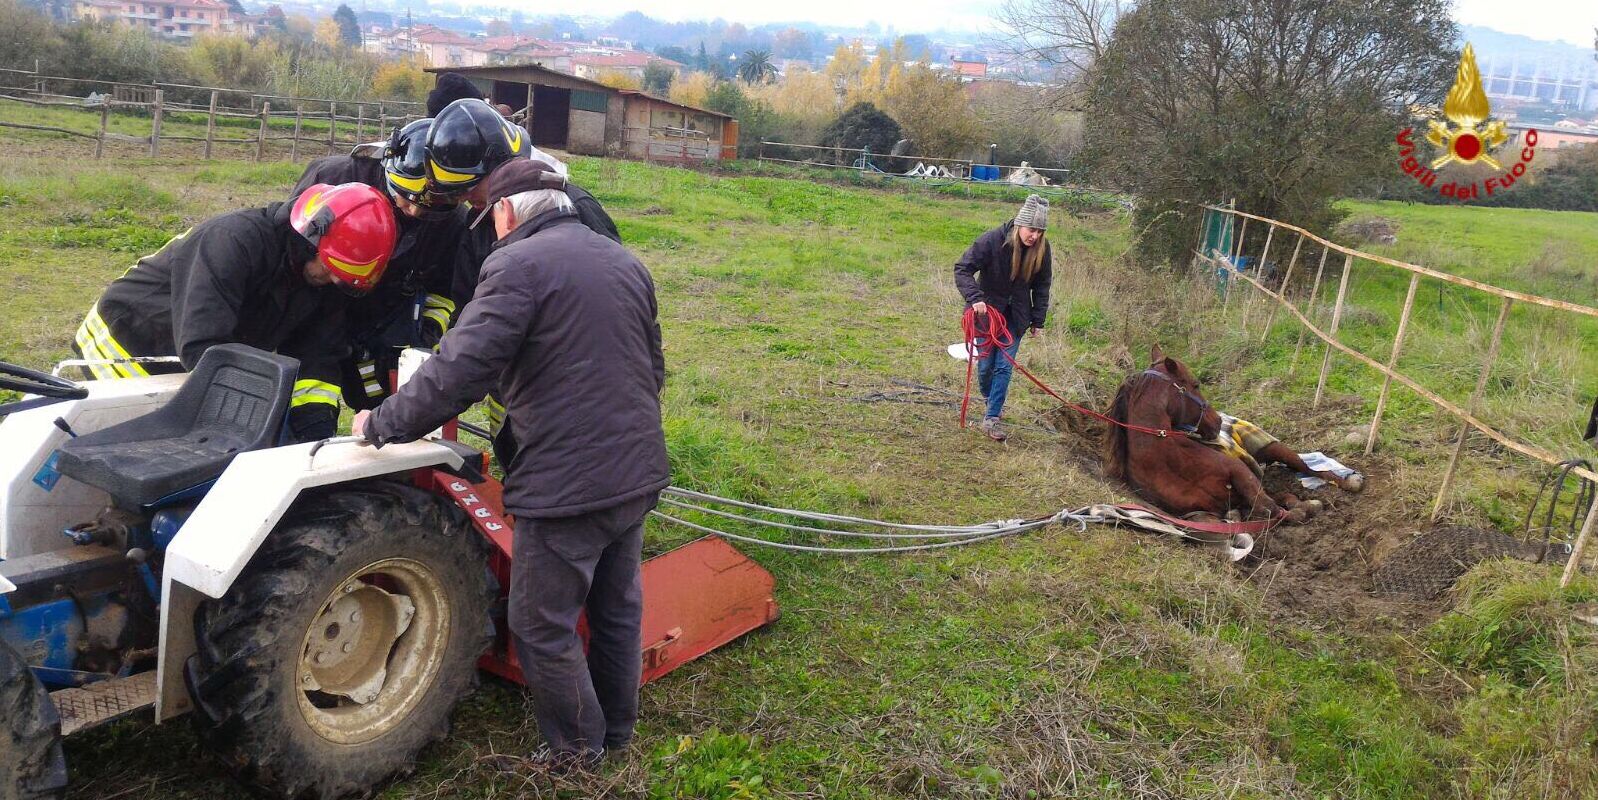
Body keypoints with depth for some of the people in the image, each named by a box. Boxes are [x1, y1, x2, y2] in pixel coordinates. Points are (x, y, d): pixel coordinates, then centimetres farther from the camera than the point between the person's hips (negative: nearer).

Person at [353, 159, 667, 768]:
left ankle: (576, 749, 24)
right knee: (618, 609, 22)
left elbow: (456, 372, -18)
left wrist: (381, 425, -6)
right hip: (638, 473, 8)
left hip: (566, 485, -8)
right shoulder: (623, 261, 12)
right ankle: (616, 730, 38)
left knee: (543, 625, 10)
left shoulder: (518, 265, -12)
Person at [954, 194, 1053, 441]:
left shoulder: (1041, 249, -11)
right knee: (986, 364, 6)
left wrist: (1038, 321, 2)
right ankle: (991, 402, 35)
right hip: (987, 311, -2)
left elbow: (1042, 286, 2)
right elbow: (962, 269, -20)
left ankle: (991, 418, 1)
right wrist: (974, 298, -34)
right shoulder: (992, 240, -23)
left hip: (1016, 316, 2)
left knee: (1004, 366, -4)